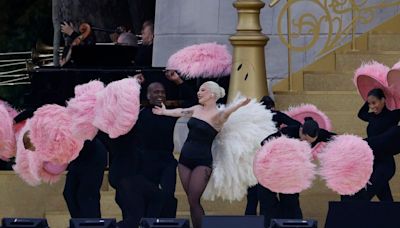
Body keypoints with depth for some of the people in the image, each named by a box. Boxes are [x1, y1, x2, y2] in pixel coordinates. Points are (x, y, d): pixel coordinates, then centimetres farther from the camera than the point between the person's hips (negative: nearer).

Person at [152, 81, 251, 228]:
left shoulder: (217, 115, -12)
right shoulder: (196, 109, 8)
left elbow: (226, 113, -33)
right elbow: (180, 112, 24)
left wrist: (239, 105, -53)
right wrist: (164, 112, 38)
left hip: (202, 162, -6)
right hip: (185, 158, 6)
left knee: (193, 200, -11)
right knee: (192, 200, 5)